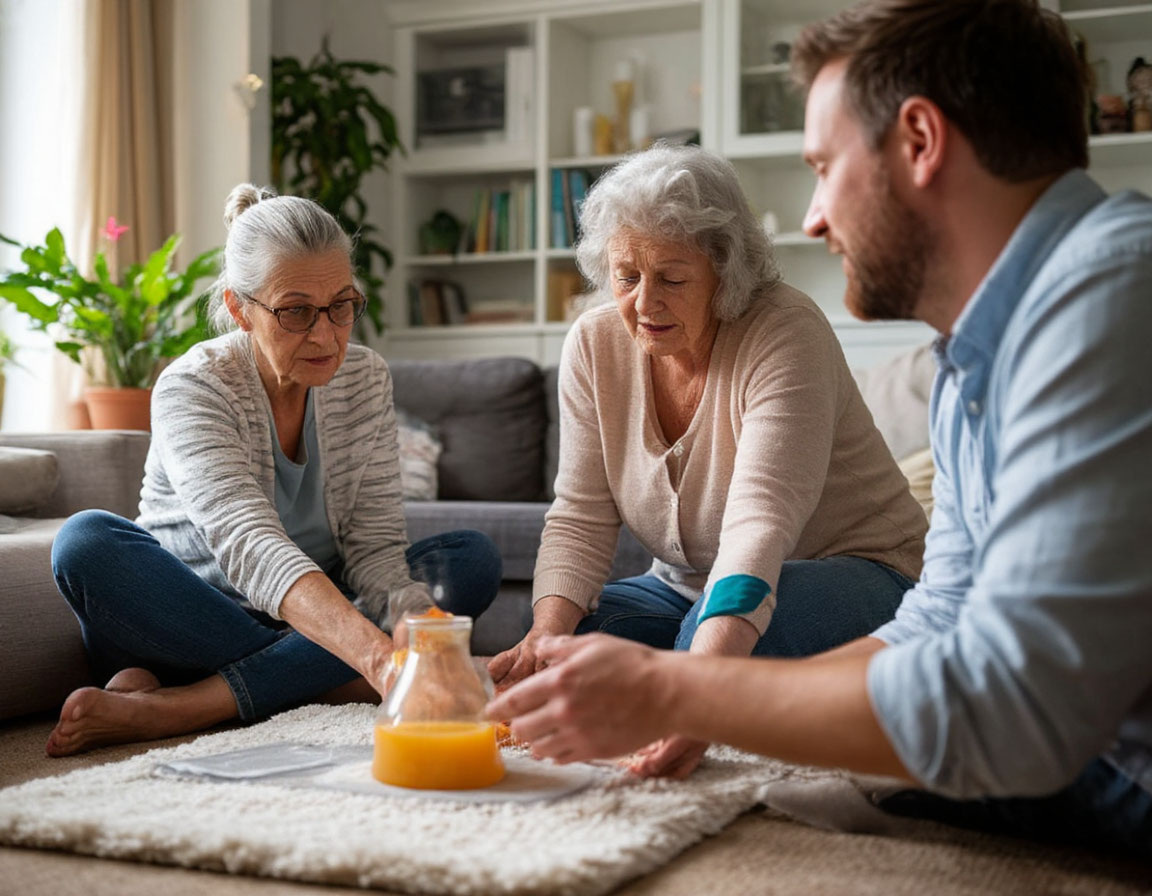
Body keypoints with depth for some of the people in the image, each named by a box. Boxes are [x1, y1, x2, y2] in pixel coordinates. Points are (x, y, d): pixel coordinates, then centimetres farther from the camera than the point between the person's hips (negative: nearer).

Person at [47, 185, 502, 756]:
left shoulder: (365, 380, -4)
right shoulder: (191, 388, -19)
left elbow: (376, 544, -10)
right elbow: (251, 546, -36)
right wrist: (378, 656, -52)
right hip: (182, 620, -4)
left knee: (474, 560, -19)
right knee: (87, 542, -30)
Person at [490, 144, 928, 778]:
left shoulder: (786, 333, -23)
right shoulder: (595, 344, -6)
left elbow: (759, 525, -36)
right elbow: (580, 520, -8)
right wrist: (546, 633, -28)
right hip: (689, 589, 6)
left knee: (720, 622, -36)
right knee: (564, 635, -19)